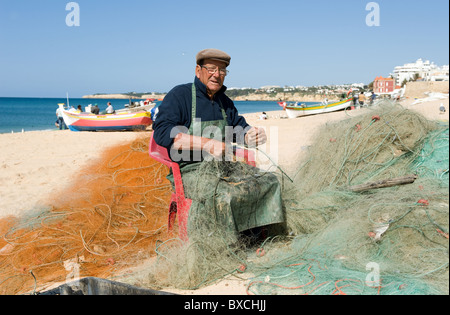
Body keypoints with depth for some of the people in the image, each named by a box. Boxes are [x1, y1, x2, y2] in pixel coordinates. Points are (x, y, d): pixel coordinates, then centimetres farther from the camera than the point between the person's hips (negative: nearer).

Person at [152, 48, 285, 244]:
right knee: (222, 195, -35)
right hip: (190, 170, -7)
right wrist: (207, 144, -25)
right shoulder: (179, 95, -5)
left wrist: (254, 135, -5)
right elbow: (162, 133, -17)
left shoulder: (225, 102, 17)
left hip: (224, 166, 7)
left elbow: (240, 128, 24)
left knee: (269, 181, -6)